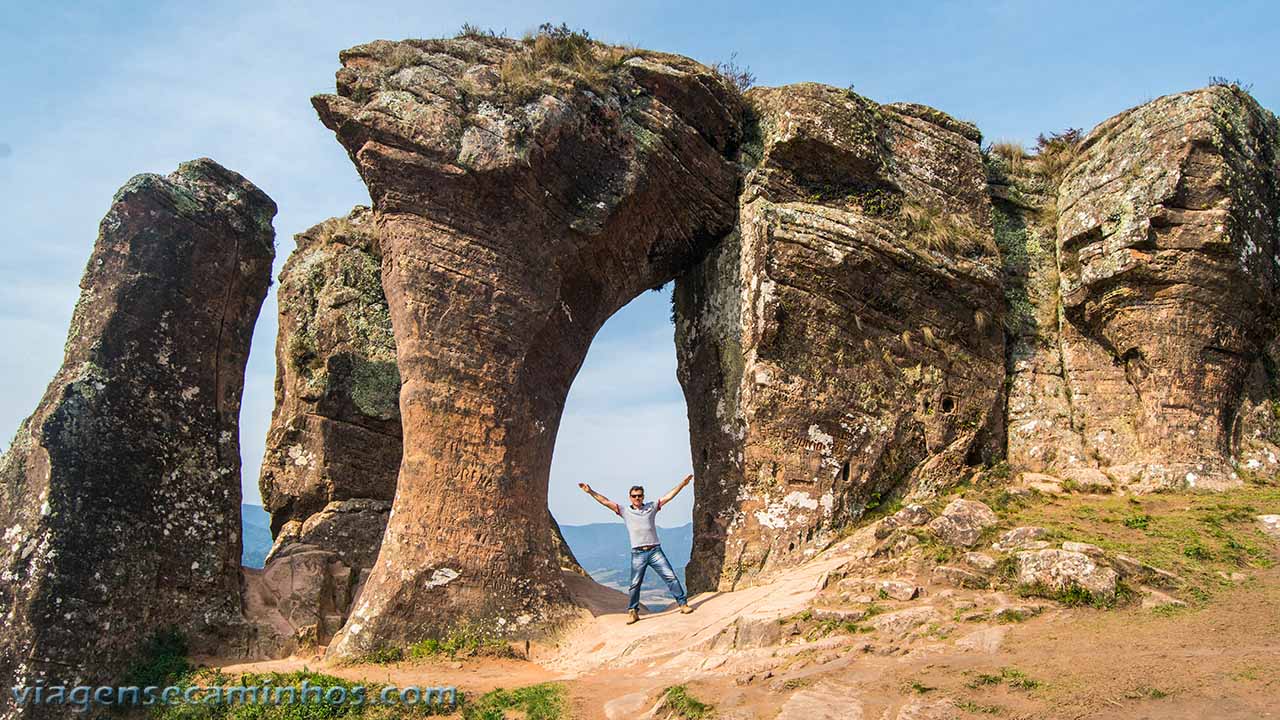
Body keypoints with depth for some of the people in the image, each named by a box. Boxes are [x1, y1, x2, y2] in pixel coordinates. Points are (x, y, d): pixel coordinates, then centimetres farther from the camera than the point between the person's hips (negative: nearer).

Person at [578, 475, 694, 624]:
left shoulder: (651, 507, 8)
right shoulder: (625, 511, 6)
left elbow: (668, 496, 6)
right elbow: (606, 502, 2)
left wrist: (682, 484, 1)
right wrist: (590, 492, -3)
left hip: (655, 551, 0)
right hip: (638, 554, 0)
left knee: (671, 576, -2)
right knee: (635, 584, 3)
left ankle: (683, 604, 7)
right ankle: (633, 612, 15)